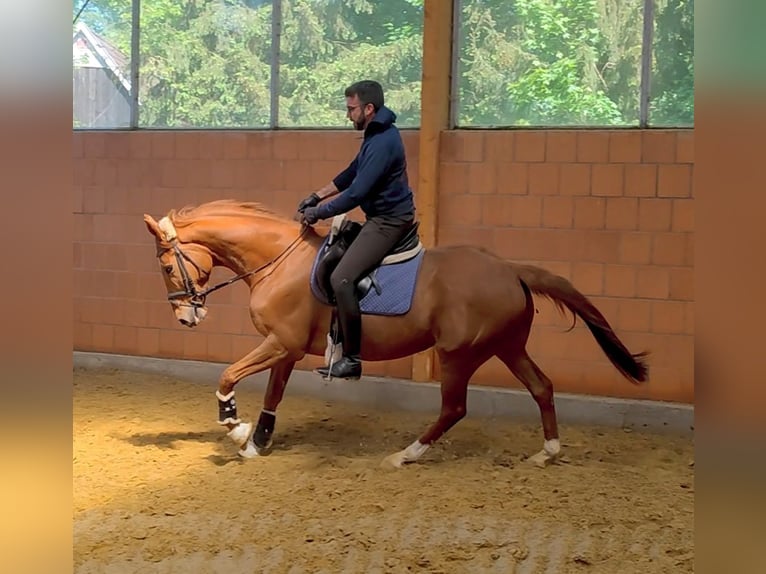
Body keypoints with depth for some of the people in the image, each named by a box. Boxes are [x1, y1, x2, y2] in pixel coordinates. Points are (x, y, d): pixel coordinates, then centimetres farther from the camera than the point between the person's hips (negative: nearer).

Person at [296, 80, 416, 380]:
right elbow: (352, 172, 21)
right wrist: (317, 196, 13)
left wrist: (317, 214, -15)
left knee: (341, 279, -20)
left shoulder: (382, 143, -23)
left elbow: (355, 194, -25)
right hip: (383, 216, 12)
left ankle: (352, 358, -15)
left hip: (388, 221, -12)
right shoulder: (376, 133, 11)